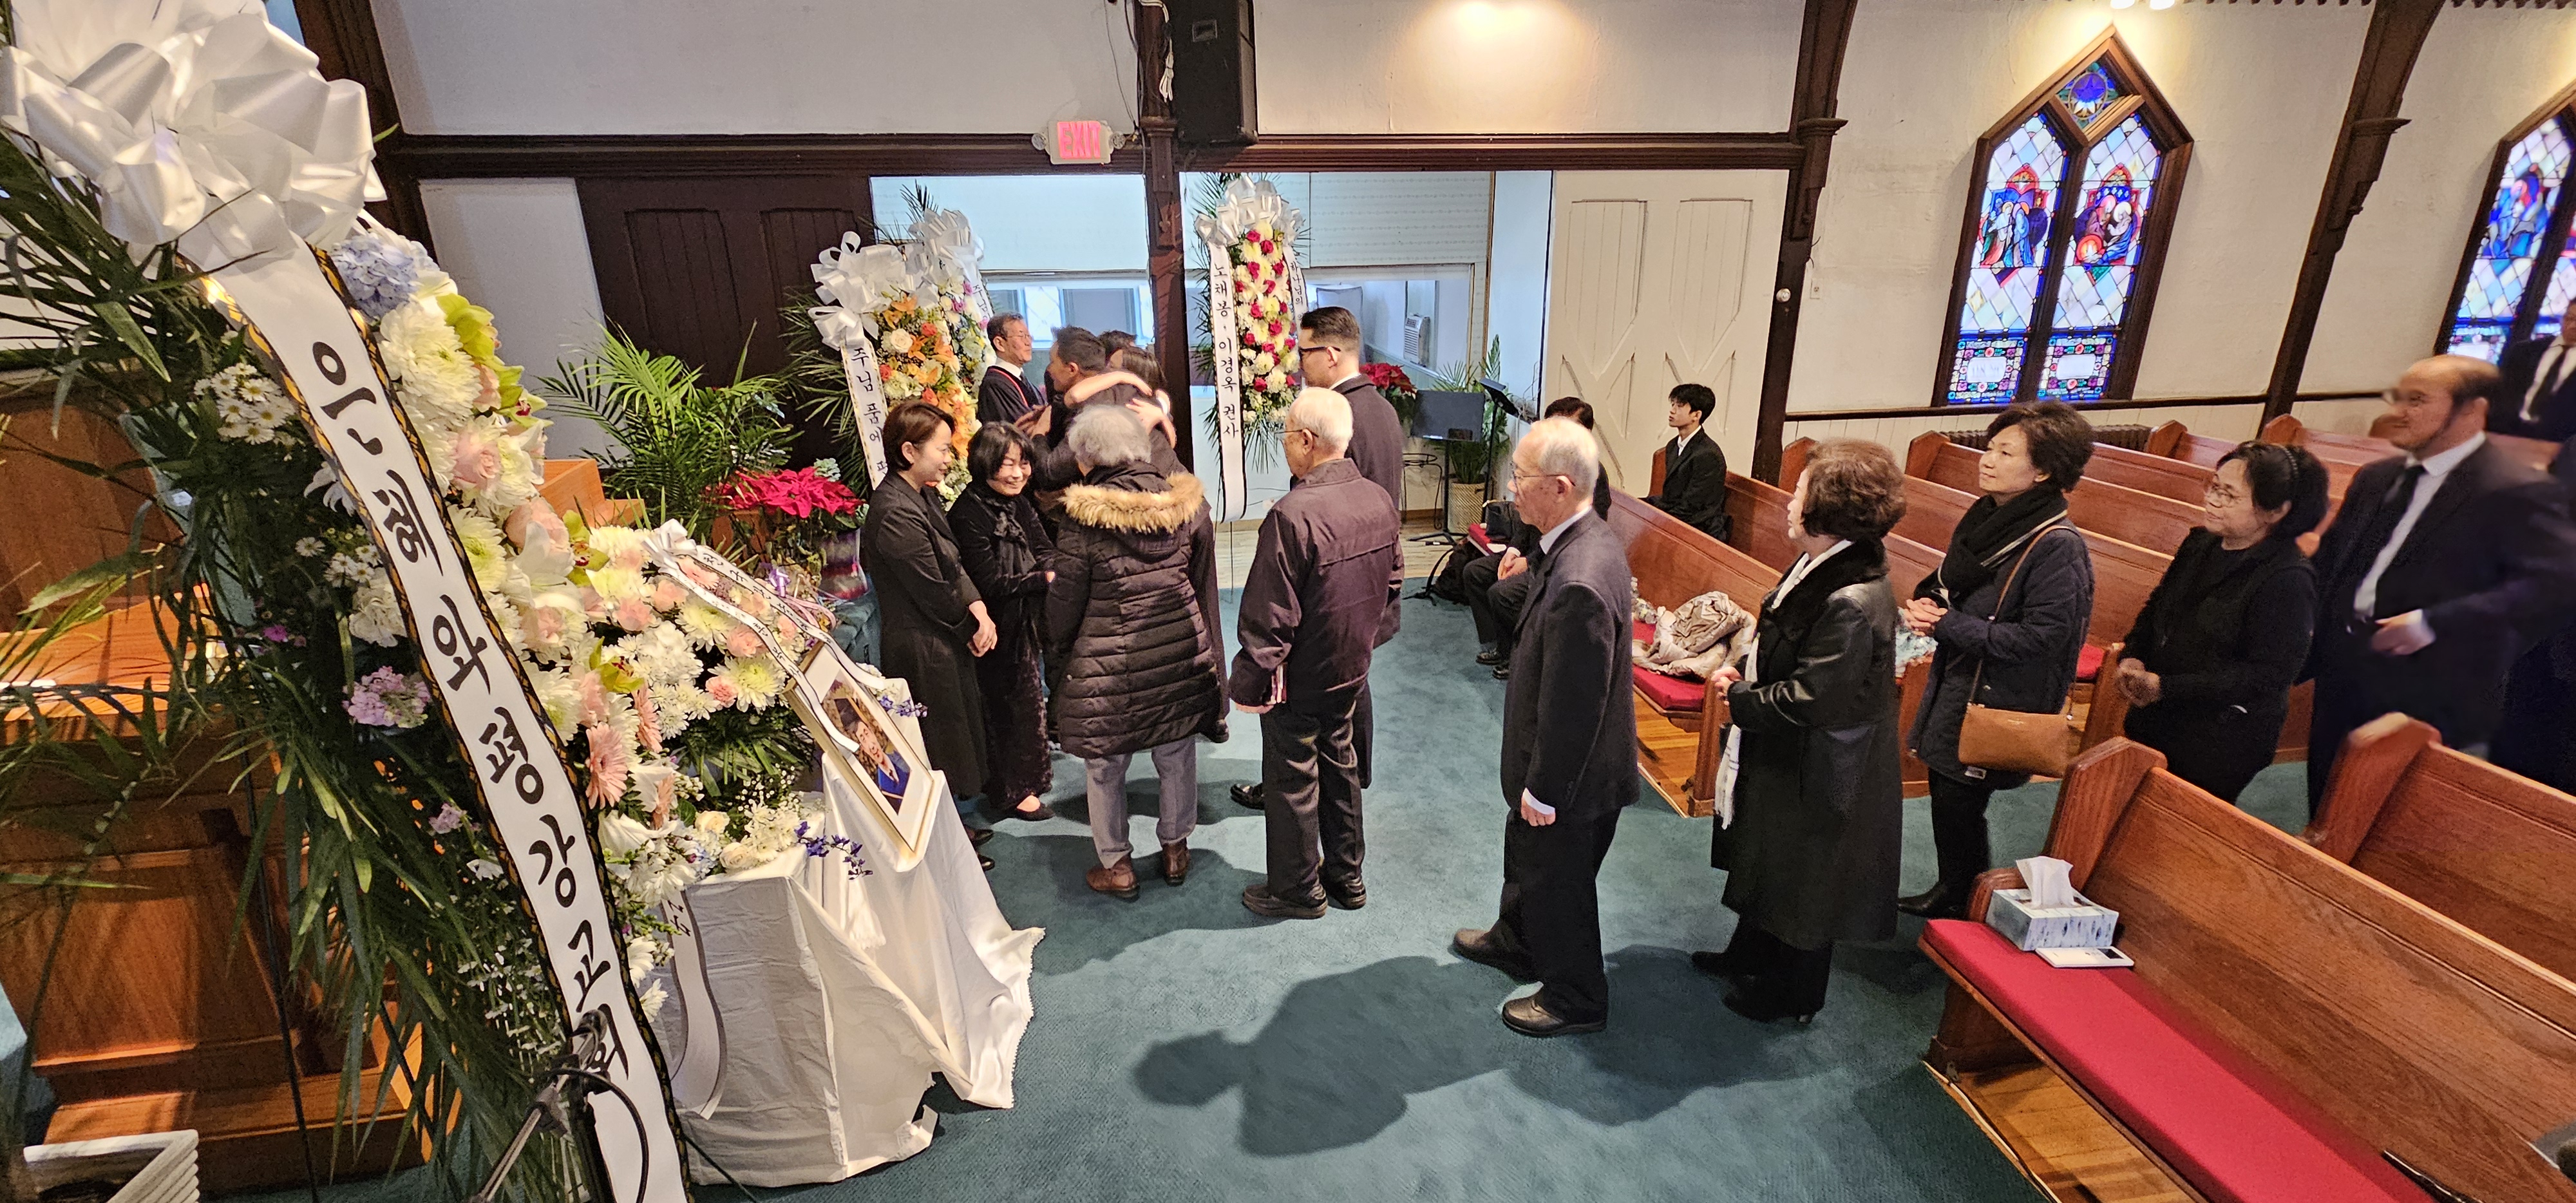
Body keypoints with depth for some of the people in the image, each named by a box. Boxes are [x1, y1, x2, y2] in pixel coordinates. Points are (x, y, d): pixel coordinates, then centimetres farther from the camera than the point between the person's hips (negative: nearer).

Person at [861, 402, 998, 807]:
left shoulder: (923, 494, 8)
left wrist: (978, 608, -7)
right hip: (923, 650, -10)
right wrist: (972, 629, -5)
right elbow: (932, 590, -19)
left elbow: (954, 564, 9)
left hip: (945, 641, 10)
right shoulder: (896, 513, -24)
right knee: (943, 745, 4)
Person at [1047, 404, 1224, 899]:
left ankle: (1116, 866, 29)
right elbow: (1202, 579, 6)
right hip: (1182, 649, 4)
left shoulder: (1083, 520, -17)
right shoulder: (1188, 502, -5)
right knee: (1177, 756, 20)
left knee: (1104, 766, 15)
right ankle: (1176, 849, 37)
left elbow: (1064, 603, -8)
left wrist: (1059, 651, 11)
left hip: (1108, 662, -4)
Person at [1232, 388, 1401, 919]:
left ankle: (1298, 890, 30)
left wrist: (1248, 683, -13)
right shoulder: (1379, 500, -4)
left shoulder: (1293, 515, -28)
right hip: (1352, 667, 7)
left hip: (1298, 677, -7)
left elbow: (1269, 617, -24)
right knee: (1339, 764, 23)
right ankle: (1346, 876, 39)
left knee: (1292, 780, 11)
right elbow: (1391, 583, 8)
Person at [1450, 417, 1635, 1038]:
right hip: (1551, 759, 10)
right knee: (1525, 856, 30)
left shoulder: (1579, 583, -36)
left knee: (1558, 885, 14)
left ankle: (1575, 998, 39)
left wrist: (1544, 790, -19)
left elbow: (1574, 703, -28)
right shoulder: (1592, 539, -4)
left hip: (1572, 775, -10)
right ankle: (1516, 941, 56)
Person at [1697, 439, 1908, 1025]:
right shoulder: (1821, 565, -3)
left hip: (1817, 772, -9)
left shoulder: (1853, 603, -33)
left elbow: (1812, 699, -28)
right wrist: (1742, 672, -4)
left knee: (1802, 882, 13)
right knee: (1764, 862, 26)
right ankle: (1750, 956, 49)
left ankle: (1793, 995, 37)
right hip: (1782, 755, 9)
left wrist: (1739, 700, -15)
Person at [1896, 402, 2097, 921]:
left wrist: (1948, 624, -22)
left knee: (1959, 806, 4)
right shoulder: (1988, 517, 4)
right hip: (1955, 683, 8)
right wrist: (1926, 603, -5)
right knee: (1945, 796, 17)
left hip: (1998, 699, -7)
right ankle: (1948, 893, 36)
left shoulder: (2057, 546, -20)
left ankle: (1963, 915, 25)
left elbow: (2042, 636, -23)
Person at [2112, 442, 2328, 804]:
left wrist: (2165, 688, -25)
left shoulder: (2288, 581, -19)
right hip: (2154, 719, 7)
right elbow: (2155, 607, 13)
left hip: (2220, 744, -7)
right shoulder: (2200, 544, 3)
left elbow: (2269, 674, -21)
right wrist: (2132, 658, -6)